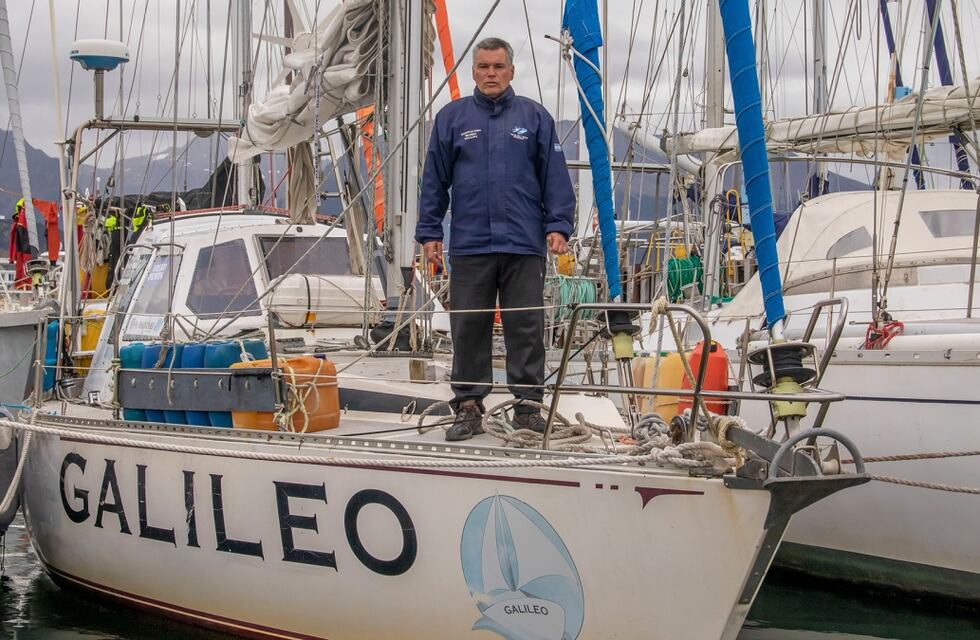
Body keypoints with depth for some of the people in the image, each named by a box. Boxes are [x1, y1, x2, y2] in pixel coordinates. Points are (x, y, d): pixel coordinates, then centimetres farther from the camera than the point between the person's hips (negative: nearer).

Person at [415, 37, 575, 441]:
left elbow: (555, 177, 6)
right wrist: (429, 233, 4)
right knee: (468, 329, 5)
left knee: (526, 328, 2)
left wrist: (558, 225, -3)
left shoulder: (534, 117, 7)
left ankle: (528, 405, 10)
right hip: (468, 245, 1)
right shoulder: (452, 118, 9)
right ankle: (468, 406, 13)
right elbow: (434, 180, 9)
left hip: (524, 245, -1)